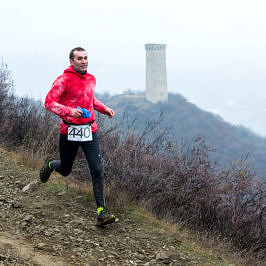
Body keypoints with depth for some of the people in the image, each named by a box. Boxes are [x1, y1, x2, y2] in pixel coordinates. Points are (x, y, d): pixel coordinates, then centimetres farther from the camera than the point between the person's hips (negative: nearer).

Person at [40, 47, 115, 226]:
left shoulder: (91, 79, 10)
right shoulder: (64, 80, -10)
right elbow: (49, 102, -17)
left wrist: (104, 109, 15)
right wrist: (69, 111, -31)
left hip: (90, 130, 4)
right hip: (69, 131, -4)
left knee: (97, 170, -10)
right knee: (65, 170, 14)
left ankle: (101, 212, -10)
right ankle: (50, 165, 52)